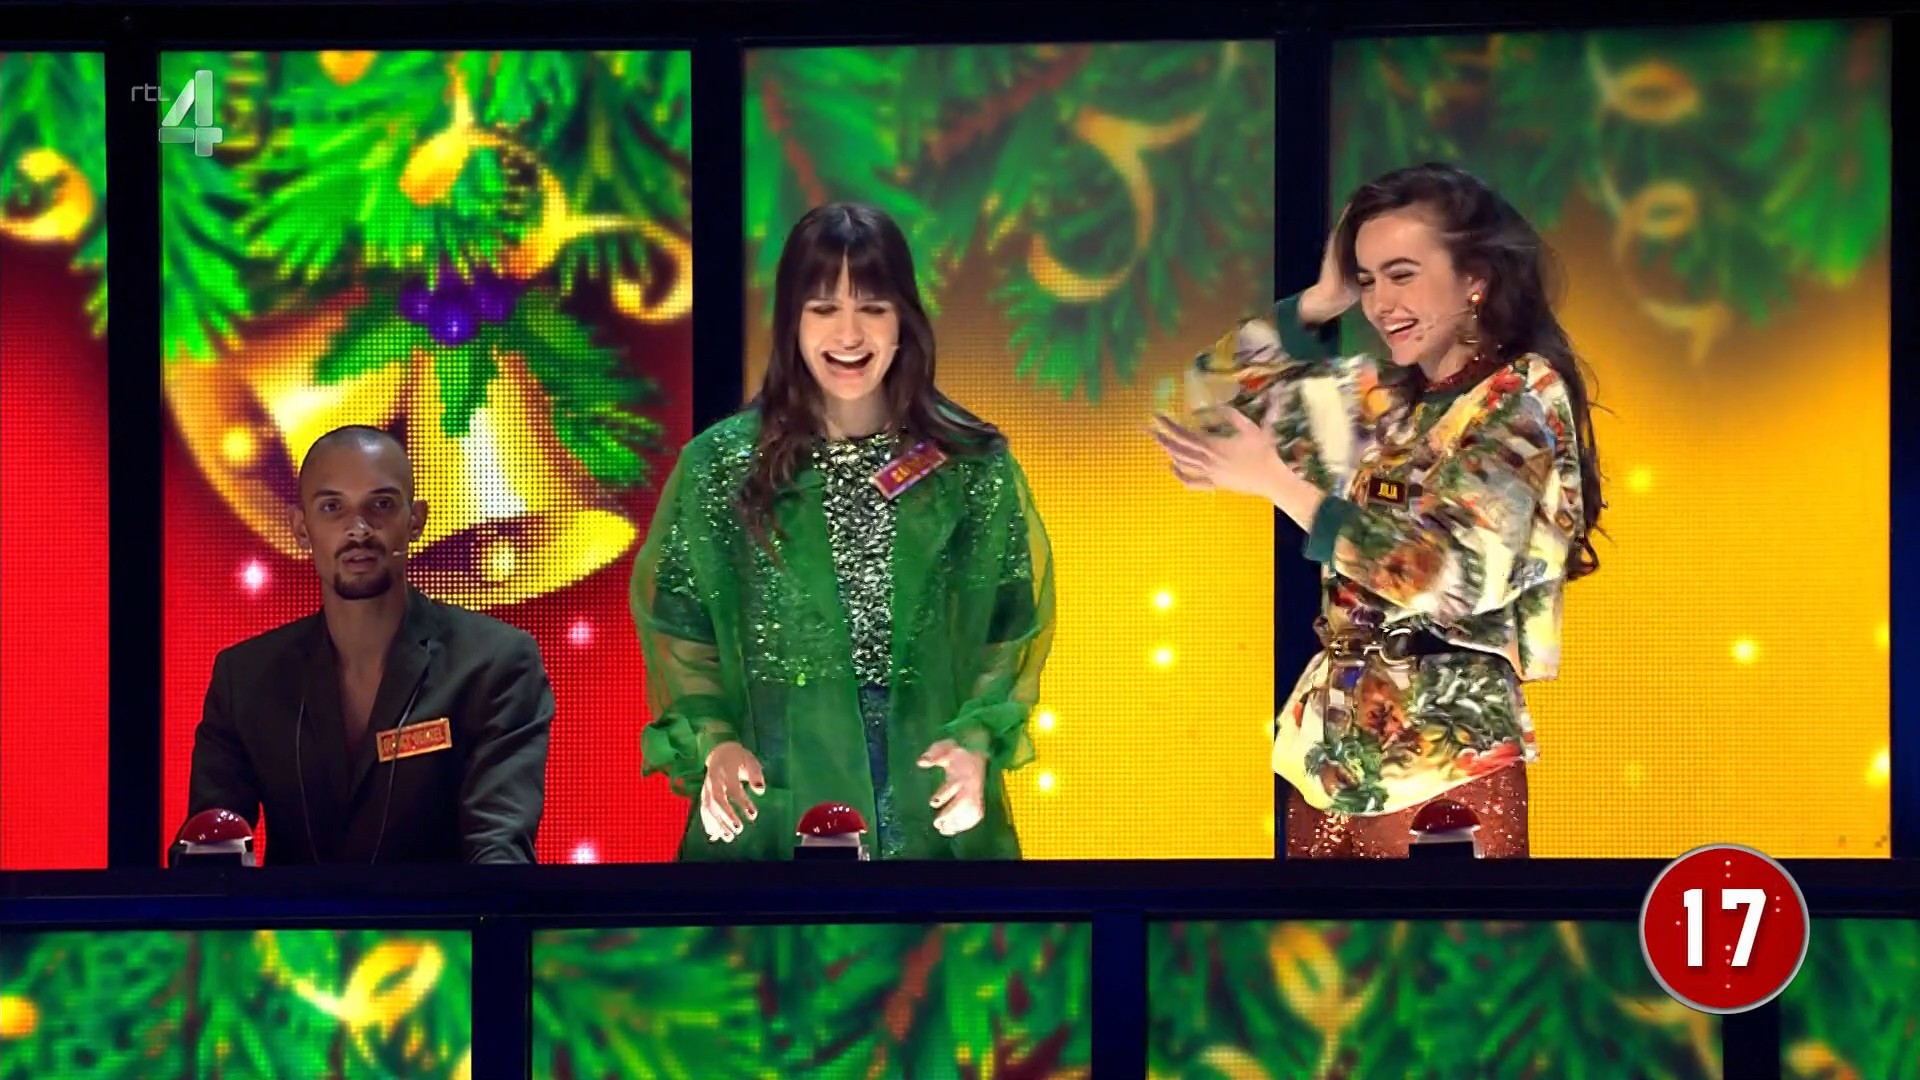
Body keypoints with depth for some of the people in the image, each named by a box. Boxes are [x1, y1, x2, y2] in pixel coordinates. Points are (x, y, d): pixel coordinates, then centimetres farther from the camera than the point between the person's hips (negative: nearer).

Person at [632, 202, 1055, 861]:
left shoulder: (974, 466, 0)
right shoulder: (719, 464, -2)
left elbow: (1014, 624, 3)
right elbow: (677, 624, 2)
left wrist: (979, 739, -12)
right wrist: (711, 741, -13)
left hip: (934, 812, 1)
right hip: (774, 812, -1)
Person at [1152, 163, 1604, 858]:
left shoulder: (1524, 397, -8)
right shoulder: (1380, 396, 12)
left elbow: (1458, 570, -21)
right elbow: (1217, 392, 19)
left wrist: (1277, 484, -21)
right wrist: (1321, 300, 7)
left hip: (1448, 760, -6)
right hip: (1336, 750, 7)